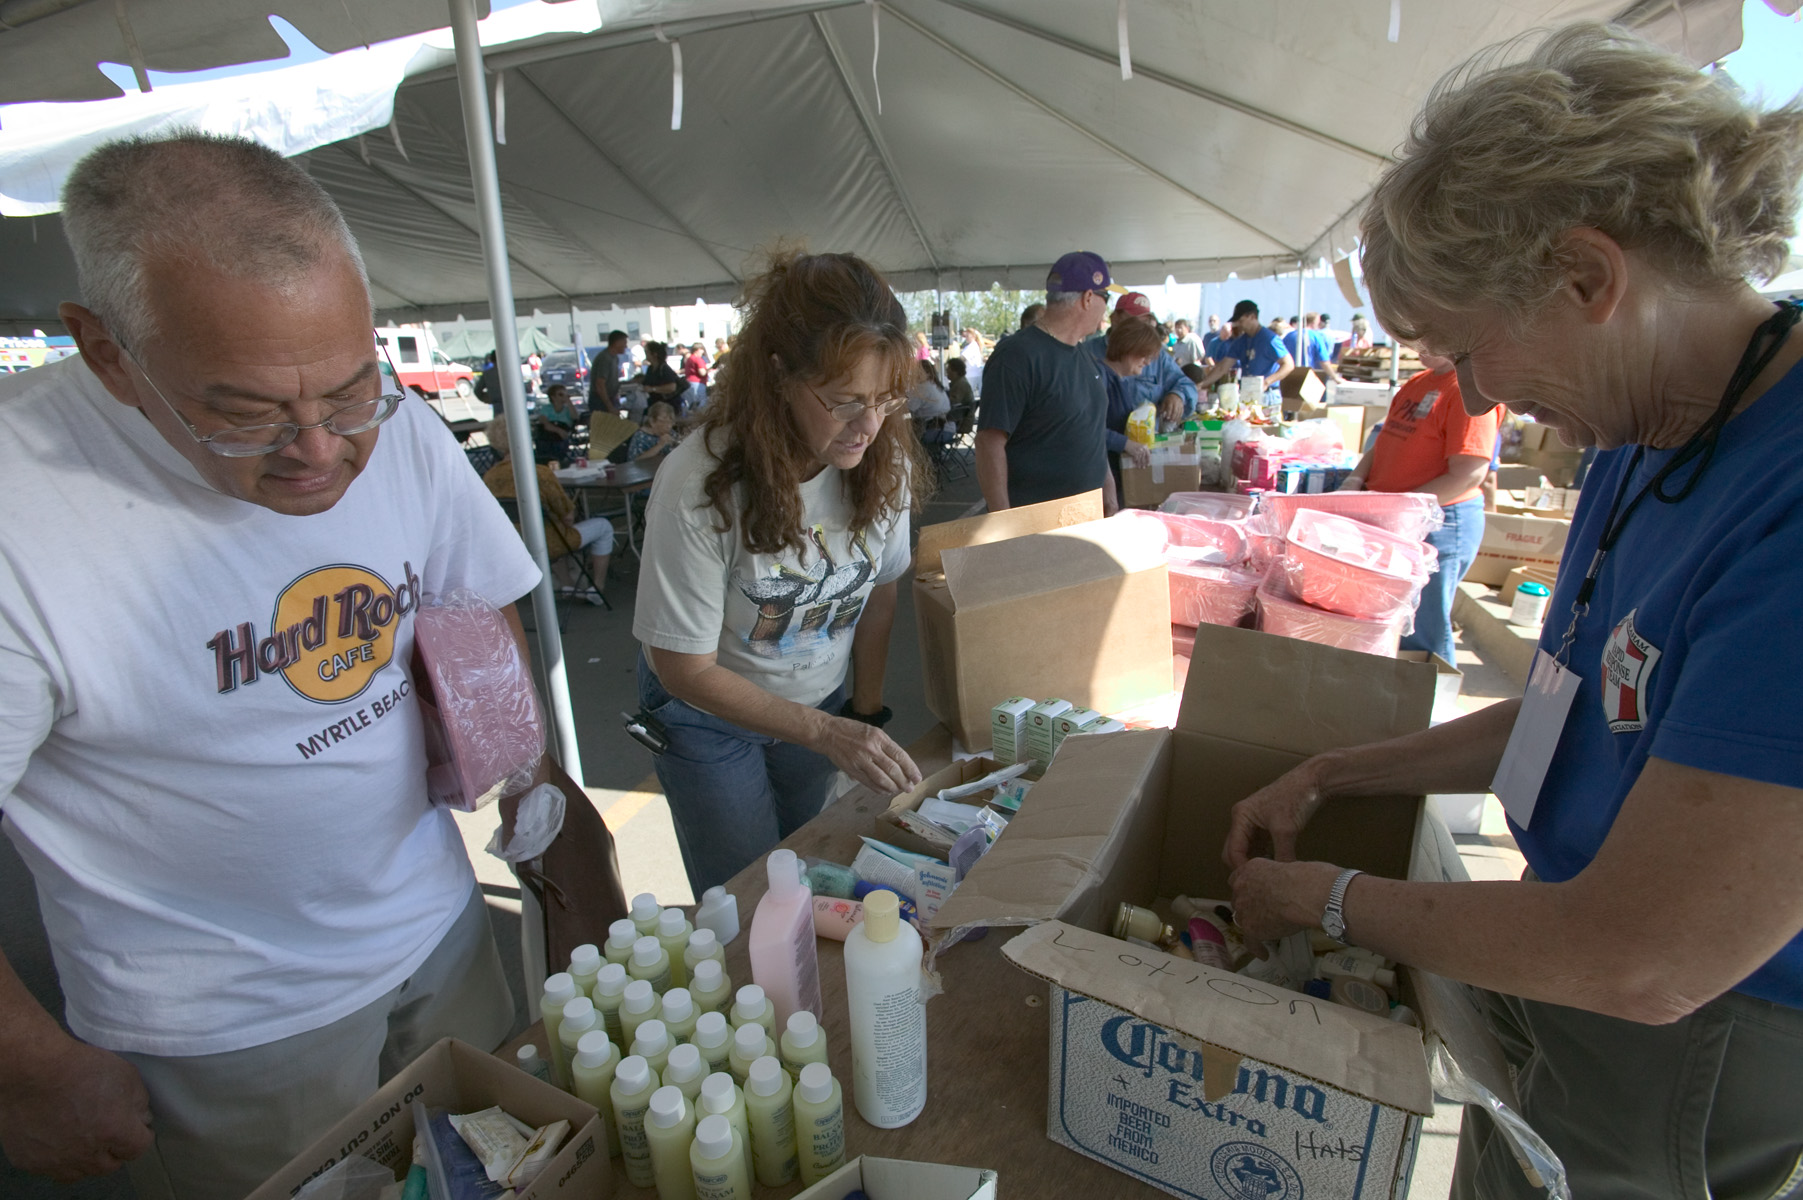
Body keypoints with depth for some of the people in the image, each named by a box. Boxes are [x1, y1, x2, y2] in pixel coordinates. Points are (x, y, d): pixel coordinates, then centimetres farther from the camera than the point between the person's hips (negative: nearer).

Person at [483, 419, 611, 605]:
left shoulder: (489, 478, -7)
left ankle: (571, 583, 31)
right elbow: (567, 515, -14)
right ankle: (598, 589, 18)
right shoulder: (540, 473, -23)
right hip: (546, 547, -7)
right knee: (603, 526, 14)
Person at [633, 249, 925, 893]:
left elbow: (879, 593, -3)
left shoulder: (885, 461, -20)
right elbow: (686, 669, -24)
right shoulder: (698, 485, -32)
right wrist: (826, 732, -30)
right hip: (708, 713, -3)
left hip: (824, 704, 4)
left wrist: (865, 716, -1)